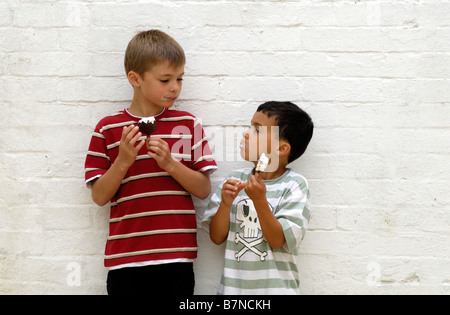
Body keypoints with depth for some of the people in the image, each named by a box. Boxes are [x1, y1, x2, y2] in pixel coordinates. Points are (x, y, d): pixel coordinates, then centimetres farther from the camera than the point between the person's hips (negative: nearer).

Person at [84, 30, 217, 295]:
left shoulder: (188, 124, 5)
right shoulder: (108, 129, 3)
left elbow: (204, 190, 3)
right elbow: (99, 197, 2)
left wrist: (170, 163, -11)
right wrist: (123, 161, -12)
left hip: (177, 256, 1)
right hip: (126, 258, 0)